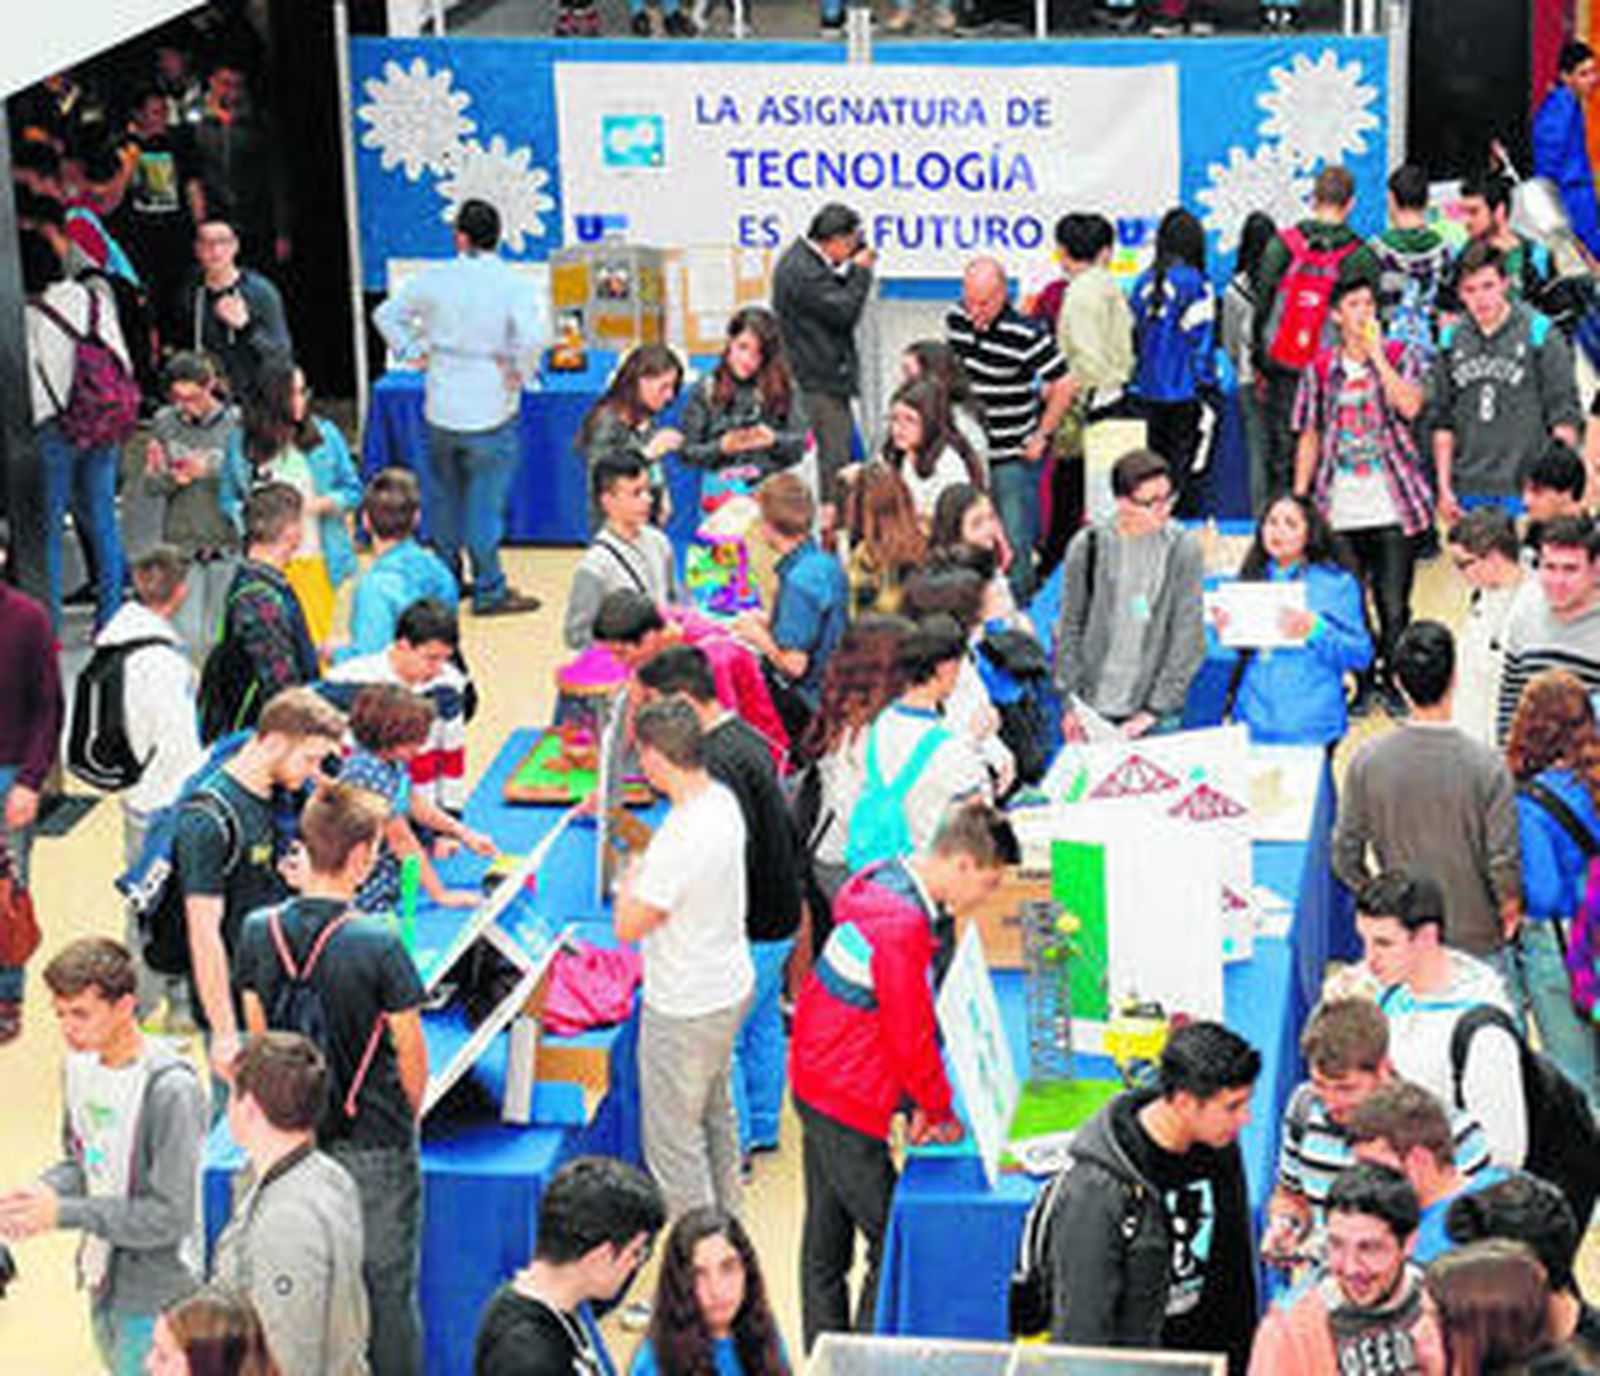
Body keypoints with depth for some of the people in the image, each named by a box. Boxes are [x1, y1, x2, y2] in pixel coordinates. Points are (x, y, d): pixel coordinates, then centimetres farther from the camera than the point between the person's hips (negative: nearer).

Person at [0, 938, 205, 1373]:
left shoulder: (171, 1089, -25)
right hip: (103, 1285, 8)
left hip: (156, 1298, -8)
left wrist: (62, 1211, -25)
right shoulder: (80, 1064, 0)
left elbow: (170, 1216, -23)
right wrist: (38, 1192, -10)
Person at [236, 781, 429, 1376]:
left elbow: (257, 1031, 4)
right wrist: (409, 1115, 7)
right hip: (374, 1141, -4)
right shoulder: (378, 945, -22)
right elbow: (409, 1048, -12)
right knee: (388, 1285, 10)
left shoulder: (259, 931, -8)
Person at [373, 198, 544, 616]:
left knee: (445, 497, 18)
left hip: (441, 409, 4)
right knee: (485, 502, 1)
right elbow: (529, 339, -24)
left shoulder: (435, 280, 0)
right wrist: (518, 374, -7)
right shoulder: (512, 285, -11)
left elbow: (386, 314, 7)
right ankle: (489, 592, 5)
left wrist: (412, 351, 11)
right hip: (490, 410, -4)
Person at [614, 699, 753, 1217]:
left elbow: (628, 926, -23)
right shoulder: (722, 800, -4)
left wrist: (630, 878, -7)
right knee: (717, 1113, 27)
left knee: (673, 1141, 5)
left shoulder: (682, 839, -32)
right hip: (731, 985, 10)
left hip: (685, 1010, -10)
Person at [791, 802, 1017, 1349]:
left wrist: (924, 1103, 13)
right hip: (846, 1101, -11)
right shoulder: (901, 926, -25)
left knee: (827, 1238, 17)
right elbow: (910, 1037, -19)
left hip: (818, 1083, 11)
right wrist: (940, 1109, -4)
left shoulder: (886, 881, 7)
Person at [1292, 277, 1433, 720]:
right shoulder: (1320, 368, 7)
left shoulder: (1398, 356, 3)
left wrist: (1375, 354, -14)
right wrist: (1299, 500, 6)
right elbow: (1310, 436, 11)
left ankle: (1388, 679, 14)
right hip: (1339, 511, 1)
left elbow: (1410, 406, -16)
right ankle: (1361, 681, 16)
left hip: (1393, 505, -1)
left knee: (1394, 603, -1)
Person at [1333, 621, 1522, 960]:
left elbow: (1345, 855, -4)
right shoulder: (1487, 767, -18)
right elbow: (1504, 864, -15)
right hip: (1475, 938, -2)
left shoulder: (1367, 760, -11)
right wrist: (1511, 911, 5)